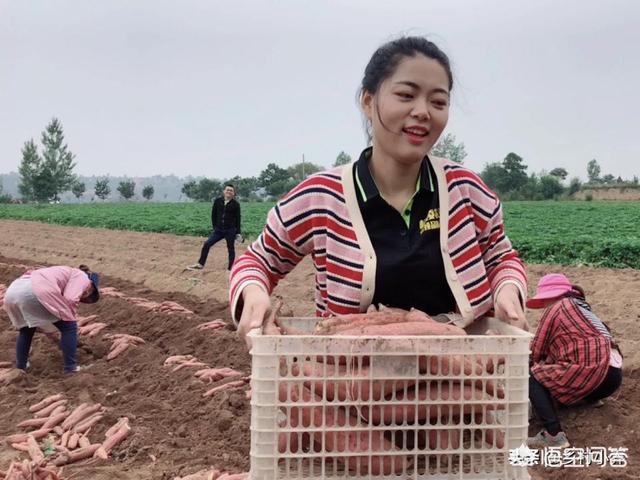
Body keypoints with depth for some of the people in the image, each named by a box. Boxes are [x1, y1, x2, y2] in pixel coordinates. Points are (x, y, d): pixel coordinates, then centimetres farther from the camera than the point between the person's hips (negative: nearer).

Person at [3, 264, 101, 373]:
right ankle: (71, 368, 10)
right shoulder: (82, 277, 14)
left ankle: (20, 366, 39)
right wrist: (69, 318, 13)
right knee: (69, 327, 7)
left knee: (26, 329, 36)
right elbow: (70, 300, -4)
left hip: (12, 291, 9)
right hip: (34, 293, -9)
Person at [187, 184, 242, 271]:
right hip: (218, 230, 3)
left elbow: (238, 219, 0)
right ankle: (200, 264, 5)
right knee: (206, 244, -4)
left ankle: (230, 269, 14)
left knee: (231, 249, 4)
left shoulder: (235, 204, -4)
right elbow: (213, 215, 10)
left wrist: (238, 233, -2)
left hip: (230, 231, -3)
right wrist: (215, 227, 6)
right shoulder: (217, 201, 2)